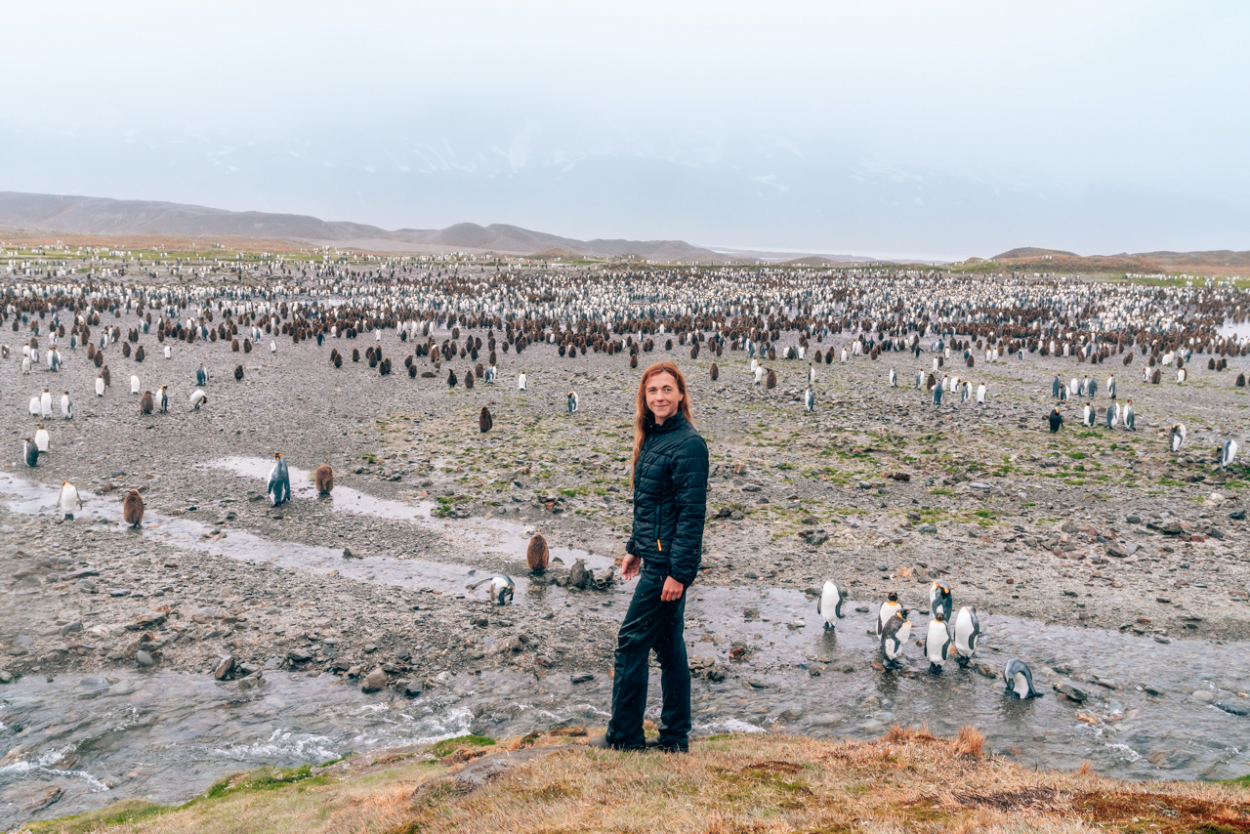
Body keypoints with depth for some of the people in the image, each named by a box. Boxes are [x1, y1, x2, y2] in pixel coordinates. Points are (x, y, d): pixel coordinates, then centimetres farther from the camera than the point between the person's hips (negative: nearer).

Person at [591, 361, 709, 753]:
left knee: (632, 642, -2)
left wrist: (679, 572, -21)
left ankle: (624, 737, 11)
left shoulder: (688, 445, -17)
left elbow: (692, 513, -20)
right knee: (668, 645, 13)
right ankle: (675, 738, 23)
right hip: (654, 557, 9)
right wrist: (635, 549, 19)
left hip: (668, 562, -9)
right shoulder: (652, 439, 12)